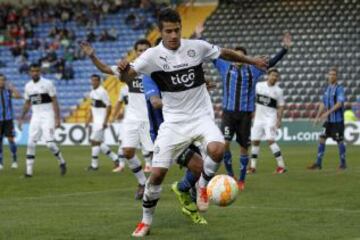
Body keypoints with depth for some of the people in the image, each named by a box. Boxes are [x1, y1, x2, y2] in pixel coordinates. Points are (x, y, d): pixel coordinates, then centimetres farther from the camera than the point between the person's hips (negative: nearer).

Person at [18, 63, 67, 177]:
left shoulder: (47, 84, -9)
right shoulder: (28, 86, 8)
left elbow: (55, 102, -9)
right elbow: (27, 104, 19)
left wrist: (57, 118, -15)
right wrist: (22, 118, 18)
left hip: (47, 116, -5)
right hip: (35, 116, 5)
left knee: (49, 143, -14)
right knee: (31, 143, -2)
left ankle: (62, 162, 9)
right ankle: (29, 170, 3)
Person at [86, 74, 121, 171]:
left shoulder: (102, 92, -14)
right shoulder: (92, 92, 13)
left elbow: (108, 106, -15)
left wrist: (105, 121, -18)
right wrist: (88, 120, 20)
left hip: (101, 121, -9)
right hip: (96, 121, 9)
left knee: (95, 141, -7)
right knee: (99, 143, 10)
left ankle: (94, 165, 0)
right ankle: (115, 158, 20)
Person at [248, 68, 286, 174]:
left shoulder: (278, 91, -2)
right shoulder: (259, 85, 4)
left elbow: (280, 107, 0)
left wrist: (279, 120, -11)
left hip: (270, 119, -4)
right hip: (258, 118, 4)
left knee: (270, 140, -17)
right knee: (255, 141, 5)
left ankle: (281, 165, -16)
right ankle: (252, 166, 15)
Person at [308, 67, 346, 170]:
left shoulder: (339, 88, -10)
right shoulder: (327, 88, 13)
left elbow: (339, 103, -21)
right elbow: (323, 104, 18)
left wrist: (328, 112, -26)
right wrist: (317, 117, 12)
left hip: (337, 120, -7)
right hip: (328, 120, 7)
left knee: (340, 141, -1)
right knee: (322, 139, 3)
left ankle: (343, 163, 11)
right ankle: (318, 163, 8)